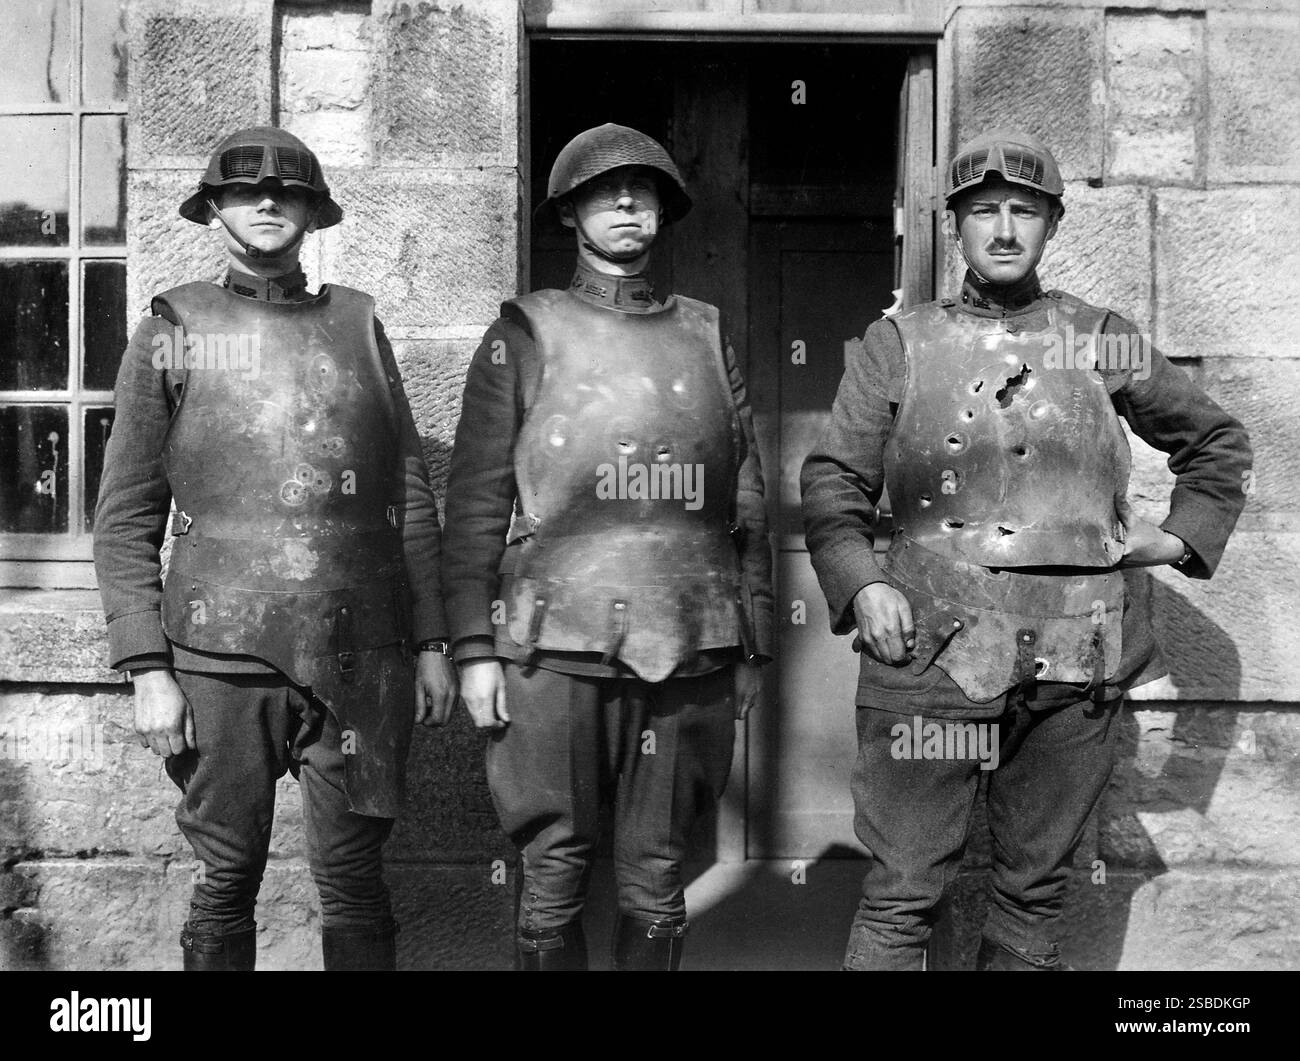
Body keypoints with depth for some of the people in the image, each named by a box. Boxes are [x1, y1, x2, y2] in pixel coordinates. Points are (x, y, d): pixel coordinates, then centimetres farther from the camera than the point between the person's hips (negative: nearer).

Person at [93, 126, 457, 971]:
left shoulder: (359, 323, 11)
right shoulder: (173, 332, 5)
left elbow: (413, 497, 11)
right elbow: (126, 520, 3)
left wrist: (432, 643, 6)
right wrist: (148, 669, -5)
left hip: (360, 658, 2)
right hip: (223, 658, -1)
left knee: (355, 884, 7)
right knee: (225, 887, 7)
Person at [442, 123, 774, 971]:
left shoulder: (706, 337, 13)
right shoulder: (525, 336, 6)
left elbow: (749, 506, 13)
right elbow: (475, 503, 2)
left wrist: (755, 647, 9)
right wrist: (474, 646, -5)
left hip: (691, 649, 2)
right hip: (555, 647, -2)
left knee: (658, 878, 9)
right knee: (554, 877, 4)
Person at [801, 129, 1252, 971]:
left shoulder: (1104, 344, 11)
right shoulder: (898, 346, 7)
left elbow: (1219, 442, 23)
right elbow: (834, 480, 4)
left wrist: (1183, 536, 9)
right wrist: (858, 583, -11)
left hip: (1075, 658, 2)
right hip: (931, 650, -2)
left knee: (1038, 888, 12)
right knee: (904, 892, 0)